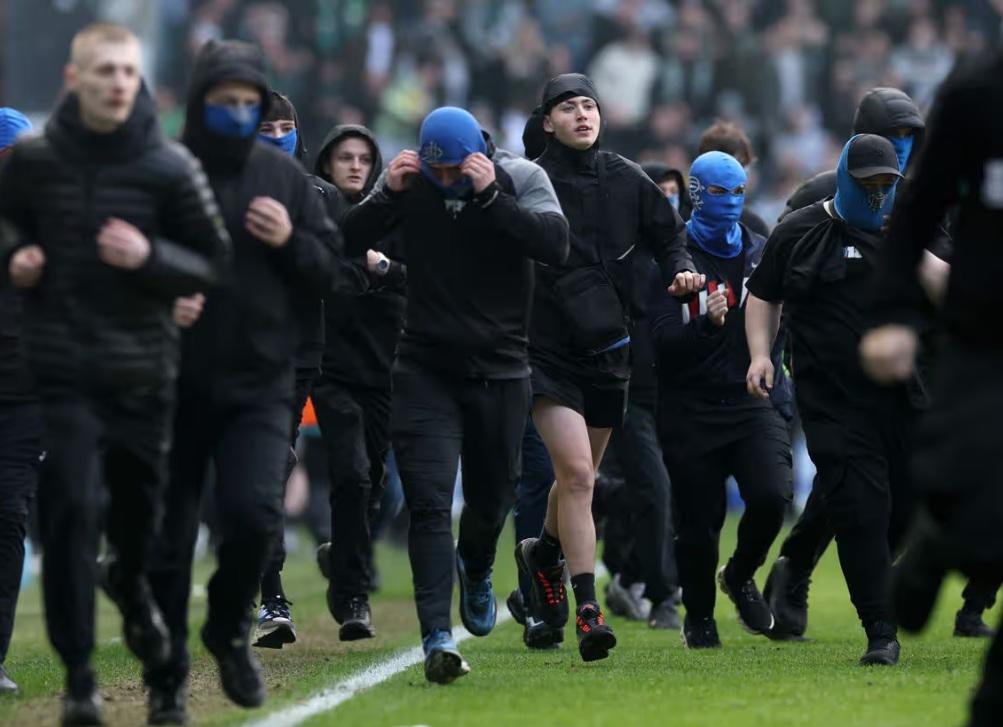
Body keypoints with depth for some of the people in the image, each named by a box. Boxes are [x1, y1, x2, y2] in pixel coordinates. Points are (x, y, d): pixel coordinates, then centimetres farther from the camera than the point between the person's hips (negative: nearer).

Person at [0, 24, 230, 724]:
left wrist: (150, 256, -19)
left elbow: (214, 262, -1)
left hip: (143, 370, 1)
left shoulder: (171, 168, -8)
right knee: (70, 509, -10)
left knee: (138, 501, 14)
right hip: (60, 367, -1)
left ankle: (131, 587, 50)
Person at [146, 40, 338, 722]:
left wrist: (291, 243, -9)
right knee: (168, 536, 3)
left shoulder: (284, 177, 5)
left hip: (260, 384, 1)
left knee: (254, 511, -15)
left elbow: (331, 269, 10)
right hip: (171, 384, -1)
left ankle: (230, 629, 14)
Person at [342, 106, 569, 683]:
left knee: (491, 499, 15)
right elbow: (345, 244, -2)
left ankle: (476, 571, 49)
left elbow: (556, 246, -24)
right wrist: (385, 194, -17)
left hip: (500, 370, 0)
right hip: (426, 370, 0)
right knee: (430, 503, -13)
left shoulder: (519, 181, -8)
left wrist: (490, 197, -29)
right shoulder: (411, 187, -3)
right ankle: (437, 636, -18)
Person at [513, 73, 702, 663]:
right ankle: (587, 608, -17)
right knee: (576, 472, -17)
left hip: (608, 347, 5)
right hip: (548, 345, -5)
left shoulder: (627, 181, 6)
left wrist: (680, 270, -3)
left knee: (581, 476, 17)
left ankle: (545, 553, 48)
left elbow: (666, 238, 17)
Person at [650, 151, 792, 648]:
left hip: (751, 404, 3)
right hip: (691, 411, -3)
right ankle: (698, 616, 25)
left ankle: (740, 576, 12)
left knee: (771, 496, -18)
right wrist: (706, 324, -31)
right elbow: (664, 343, -14)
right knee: (698, 523, 1)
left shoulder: (761, 253, 10)